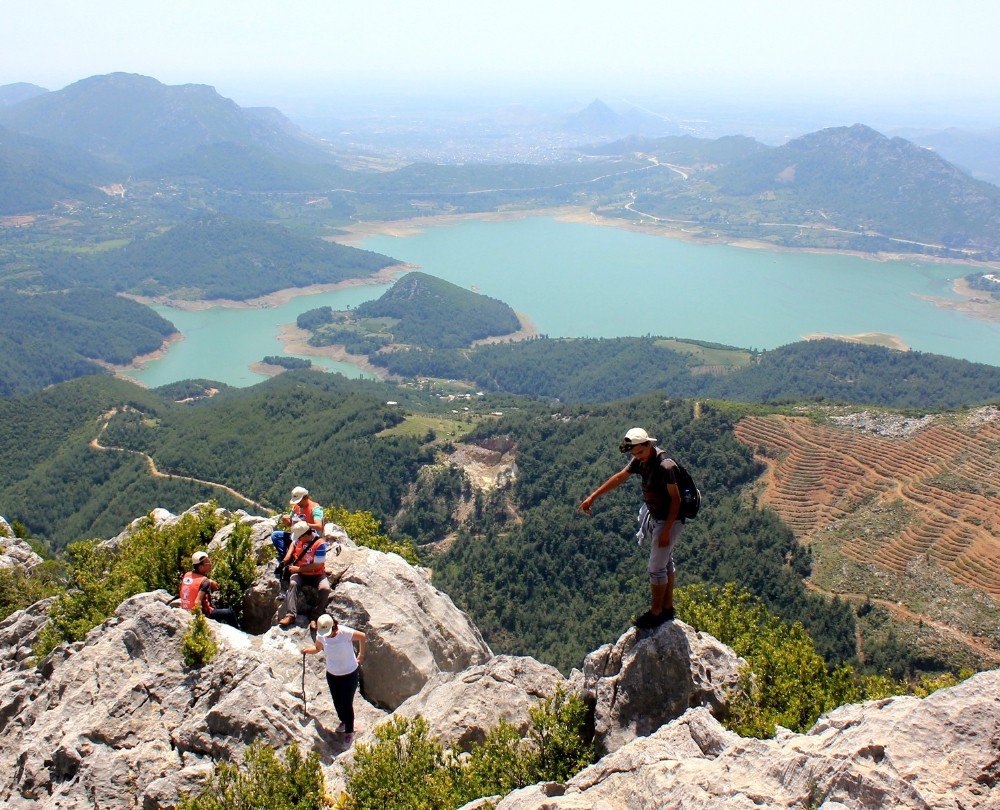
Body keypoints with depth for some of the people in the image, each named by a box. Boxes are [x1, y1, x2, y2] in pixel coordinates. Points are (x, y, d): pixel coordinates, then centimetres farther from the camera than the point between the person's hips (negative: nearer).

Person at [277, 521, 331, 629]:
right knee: (293, 584, -29)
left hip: (316, 574, -4)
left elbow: (317, 565, -19)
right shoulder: (300, 538, -2)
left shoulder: (320, 543, -20)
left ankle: (313, 617, -27)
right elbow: (293, 543, 24)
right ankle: (290, 615, -39)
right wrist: (288, 556, 5)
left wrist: (298, 569, -16)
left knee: (325, 589, -31)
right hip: (300, 573, 4)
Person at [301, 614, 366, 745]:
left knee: (347, 704, 2)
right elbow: (317, 647, 6)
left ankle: (349, 731, 27)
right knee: (337, 702, 19)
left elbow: (362, 637, -13)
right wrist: (308, 650, -16)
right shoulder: (320, 635, -15)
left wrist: (361, 655, -3)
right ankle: (343, 721, 51)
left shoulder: (345, 632, -29)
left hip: (350, 674, -5)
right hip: (332, 674, 5)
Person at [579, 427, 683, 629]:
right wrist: (593, 496, 8)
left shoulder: (666, 466, -29)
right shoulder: (640, 460, -4)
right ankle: (667, 608, 31)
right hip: (653, 516, 9)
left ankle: (656, 613, 14)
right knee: (666, 562, 19)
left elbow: (675, 499, -23)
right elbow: (619, 478, 7)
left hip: (668, 521, -9)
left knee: (656, 568, 0)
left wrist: (666, 531, -21)